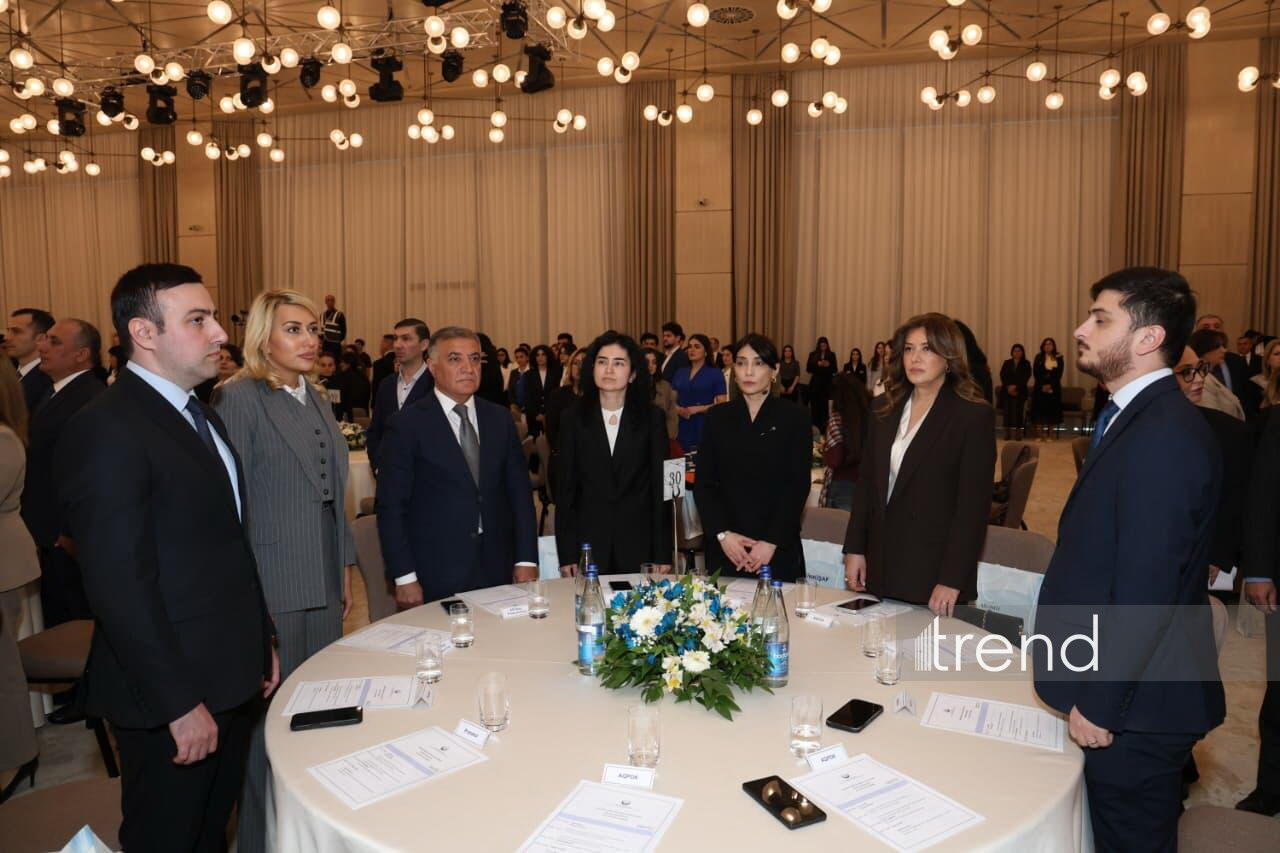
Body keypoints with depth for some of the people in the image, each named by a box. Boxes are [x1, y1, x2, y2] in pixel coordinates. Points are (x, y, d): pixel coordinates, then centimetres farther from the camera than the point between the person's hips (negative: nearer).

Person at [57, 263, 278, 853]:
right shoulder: (106, 431, -19)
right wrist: (180, 703, -20)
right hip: (169, 697, -8)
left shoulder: (202, 415, 10)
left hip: (232, 679, 8)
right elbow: (120, 587, -23)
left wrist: (262, 642, 13)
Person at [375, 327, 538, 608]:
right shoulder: (408, 425, -5)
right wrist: (404, 577, -9)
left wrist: (526, 559, 4)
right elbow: (391, 507, -5)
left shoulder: (500, 419, 7)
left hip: (497, 570, 4)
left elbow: (519, 492, 9)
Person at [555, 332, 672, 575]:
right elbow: (564, 488, 2)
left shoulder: (652, 418, 1)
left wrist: (663, 554, -3)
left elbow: (660, 486, 1)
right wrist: (566, 555, -2)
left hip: (639, 543, 0)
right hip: (588, 542, 0)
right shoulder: (574, 418, 2)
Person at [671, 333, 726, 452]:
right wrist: (678, 409, -6)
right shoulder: (680, 373, 12)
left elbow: (722, 405, -6)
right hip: (684, 427, 4)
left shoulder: (716, 373, 0)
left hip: (705, 427, -4)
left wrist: (698, 409, -16)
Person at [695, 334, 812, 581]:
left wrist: (772, 542, -11)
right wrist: (722, 533, -8)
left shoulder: (794, 417, 2)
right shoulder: (718, 417, 8)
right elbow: (703, 483, 4)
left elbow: (798, 486, -3)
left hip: (778, 549, -2)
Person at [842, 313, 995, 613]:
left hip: (934, 570, -4)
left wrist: (952, 580, -15)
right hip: (881, 564, 5)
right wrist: (854, 548, 6)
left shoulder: (974, 415, -8)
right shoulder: (885, 408, 8)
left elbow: (974, 504, -12)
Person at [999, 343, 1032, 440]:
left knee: (1018, 412, -7)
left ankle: (1019, 433, -6)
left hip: (1020, 391, -2)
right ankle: (1007, 434, -2)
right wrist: (1008, 387, -9)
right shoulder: (1007, 363, 13)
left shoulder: (1026, 364, 7)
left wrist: (1015, 387, -13)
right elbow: (1002, 376, 4)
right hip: (1007, 391, 2)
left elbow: (1026, 377, -3)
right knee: (1007, 411, -3)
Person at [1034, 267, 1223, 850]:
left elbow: (1147, 588, -26)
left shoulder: (1165, 435, -23)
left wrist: (1099, 703, -19)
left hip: (1134, 704, -9)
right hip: (1116, 691, 9)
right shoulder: (1139, 419, 9)